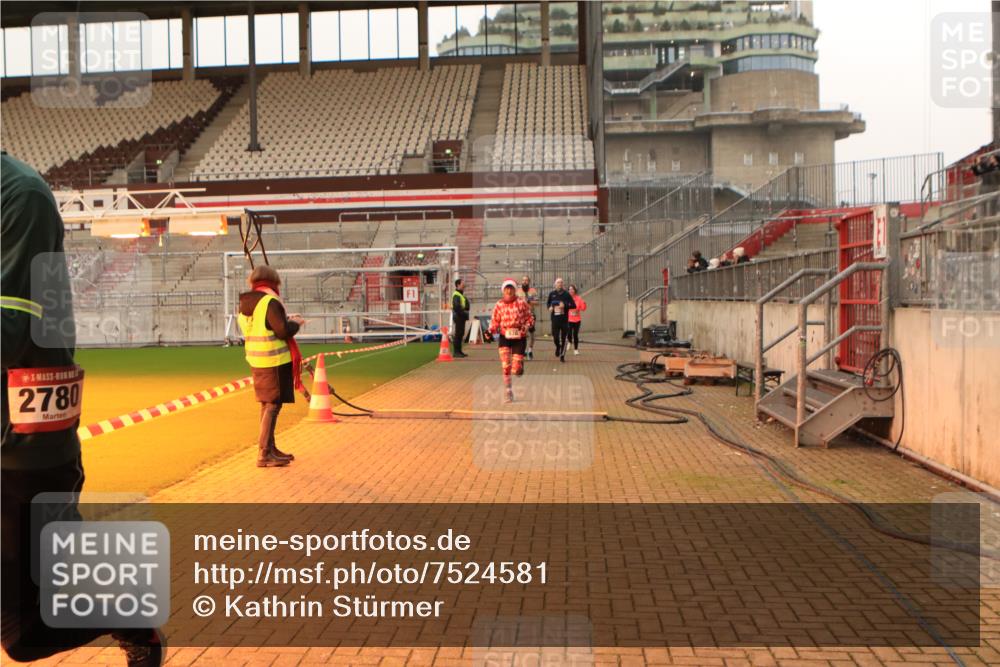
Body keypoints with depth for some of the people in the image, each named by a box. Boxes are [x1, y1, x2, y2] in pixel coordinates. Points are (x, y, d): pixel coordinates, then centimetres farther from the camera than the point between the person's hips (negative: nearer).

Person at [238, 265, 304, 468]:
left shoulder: (246, 303, 10)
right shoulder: (270, 302, -16)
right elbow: (283, 331, -19)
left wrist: (287, 320, 17)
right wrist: (296, 323, 0)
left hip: (257, 361, 9)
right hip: (275, 360, -9)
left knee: (266, 404, 17)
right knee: (273, 405, -4)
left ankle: (270, 448, 27)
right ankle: (264, 454, -4)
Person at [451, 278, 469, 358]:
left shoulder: (461, 294, 21)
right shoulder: (456, 295, -13)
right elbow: (457, 307, -24)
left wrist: (465, 315, 13)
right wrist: (464, 314, -20)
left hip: (462, 316, 11)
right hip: (458, 316, -11)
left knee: (461, 334, 13)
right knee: (458, 334, -9)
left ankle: (459, 351, 18)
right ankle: (456, 352, -7)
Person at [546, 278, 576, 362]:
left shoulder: (566, 294, -1)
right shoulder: (552, 294, 4)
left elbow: (574, 305, -2)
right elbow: (547, 303, 20)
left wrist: (565, 305, -17)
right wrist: (549, 307, -1)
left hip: (564, 319, -1)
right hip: (555, 319, 1)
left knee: (564, 338, 3)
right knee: (555, 337, -5)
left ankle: (562, 356, 16)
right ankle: (558, 347, 30)